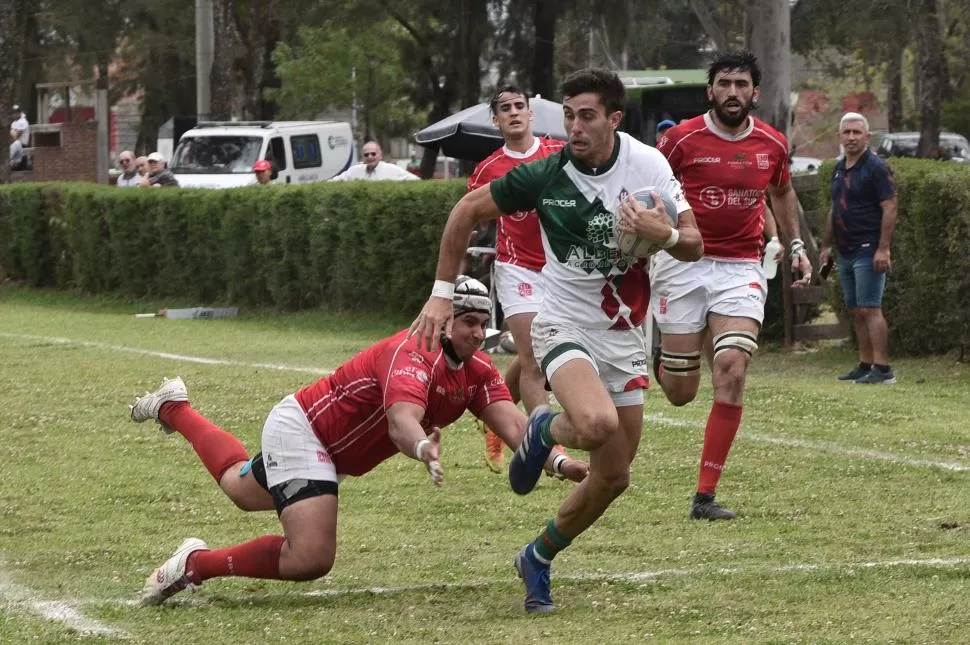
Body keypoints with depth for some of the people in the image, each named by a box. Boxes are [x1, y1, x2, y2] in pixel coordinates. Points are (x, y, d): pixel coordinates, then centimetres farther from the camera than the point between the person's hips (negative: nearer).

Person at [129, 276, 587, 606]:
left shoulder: (477, 372, -8)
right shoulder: (414, 354, -32)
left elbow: (512, 424, -21)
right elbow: (402, 421, -49)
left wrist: (557, 463, -40)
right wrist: (424, 449, -72)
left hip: (330, 451, 9)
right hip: (299, 430, -9)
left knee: (242, 489, 35)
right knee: (311, 558, -27)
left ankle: (174, 410, 57)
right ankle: (197, 564, -7)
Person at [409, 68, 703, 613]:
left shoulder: (648, 164, -9)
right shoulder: (545, 176, -15)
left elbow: (695, 246, -5)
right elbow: (467, 212, -2)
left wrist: (664, 234, -28)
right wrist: (442, 294, -4)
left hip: (625, 335, 4)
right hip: (565, 326, -4)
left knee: (614, 477, 6)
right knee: (597, 423, -34)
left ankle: (539, 559, 28)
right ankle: (546, 430, 2)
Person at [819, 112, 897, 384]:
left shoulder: (876, 168, -10)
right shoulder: (840, 169, 15)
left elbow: (889, 208, -15)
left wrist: (883, 249, -21)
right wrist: (827, 245, 22)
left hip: (868, 252, -9)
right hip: (846, 253, 9)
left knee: (869, 309, -13)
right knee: (855, 310, 10)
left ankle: (882, 368, -14)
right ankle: (865, 364, 16)